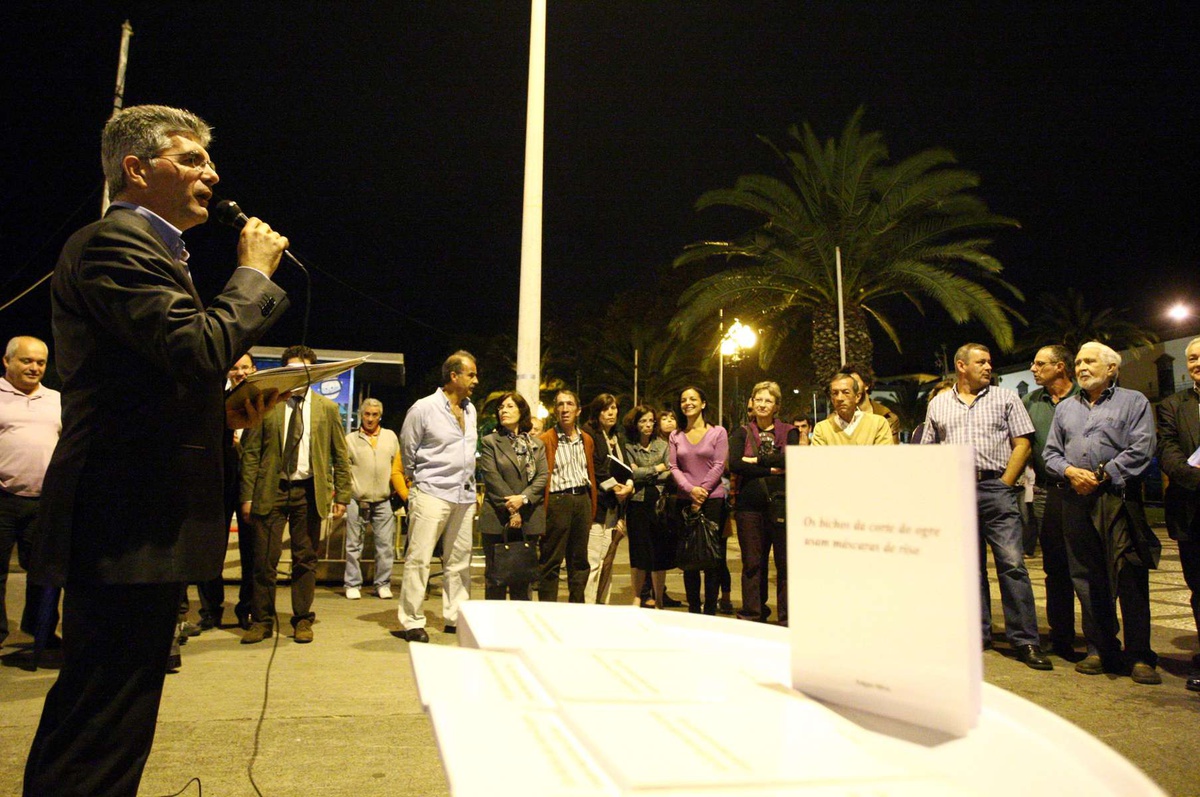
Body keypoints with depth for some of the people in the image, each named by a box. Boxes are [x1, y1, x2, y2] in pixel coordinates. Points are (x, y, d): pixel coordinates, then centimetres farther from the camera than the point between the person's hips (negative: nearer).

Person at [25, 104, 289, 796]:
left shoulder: (148, 247, 22)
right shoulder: (115, 242, -10)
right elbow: (200, 349, -25)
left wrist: (226, 413, 7)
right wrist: (254, 272, -10)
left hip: (141, 524, 11)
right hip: (131, 527, -11)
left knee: (96, 728, 20)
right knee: (102, 741, -2)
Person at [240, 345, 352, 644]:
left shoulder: (327, 408, 7)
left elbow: (340, 456, 7)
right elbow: (250, 453, 3)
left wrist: (342, 496, 1)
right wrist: (247, 496, -4)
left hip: (309, 491, 1)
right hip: (271, 489, 0)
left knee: (306, 560, 7)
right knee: (264, 560, 2)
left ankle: (302, 620, 18)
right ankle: (262, 621, 15)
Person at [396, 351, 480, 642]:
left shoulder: (470, 410, 13)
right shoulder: (424, 408, -7)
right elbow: (407, 450, 0)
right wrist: (421, 482, 8)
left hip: (464, 496, 7)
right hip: (432, 494, -6)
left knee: (459, 561, 10)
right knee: (419, 559, -5)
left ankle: (455, 618, 20)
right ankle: (411, 622, 2)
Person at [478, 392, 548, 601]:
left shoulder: (537, 445, 13)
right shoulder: (490, 442, 4)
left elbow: (543, 476, 2)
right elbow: (492, 479, -6)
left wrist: (523, 498, -14)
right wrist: (511, 510, -12)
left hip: (529, 520, 3)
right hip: (498, 520, -2)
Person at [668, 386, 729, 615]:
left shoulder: (718, 432, 3)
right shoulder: (675, 436, 12)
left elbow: (719, 466, -4)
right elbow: (674, 467, 5)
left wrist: (702, 493, -12)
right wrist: (690, 490, -11)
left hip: (712, 499, -3)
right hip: (684, 501, 3)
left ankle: (710, 610, 5)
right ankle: (693, 609, 14)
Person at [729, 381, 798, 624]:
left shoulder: (789, 432, 10)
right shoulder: (742, 433, 11)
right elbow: (734, 464, -6)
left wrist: (756, 461, -8)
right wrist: (771, 469, -9)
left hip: (782, 503, -1)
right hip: (750, 504, 1)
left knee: (786, 562, 1)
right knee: (752, 562, 6)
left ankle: (787, 618, 10)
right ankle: (752, 614, 17)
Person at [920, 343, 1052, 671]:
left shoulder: (1006, 398, 8)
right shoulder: (938, 404, 14)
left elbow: (1022, 444, 3)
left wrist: (1004, 484, -6)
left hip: (996, 487, -2)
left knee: (1012, 563, -6)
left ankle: (1025, 641, 0)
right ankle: (978, 635, 18)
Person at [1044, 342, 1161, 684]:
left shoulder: (1133, 402, 8)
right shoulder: (1065, 408, 21)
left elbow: (1141, 449, -4)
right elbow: (1051, 453, 16)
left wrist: (1101, 476, -11)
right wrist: (1070, 471, -5)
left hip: (1118, 498, -4)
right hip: (1077, 501, 4)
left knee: (1130, 577, -7)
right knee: (1087, 578, 6)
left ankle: (1139, 656, 1)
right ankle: (1100, 650, 14)